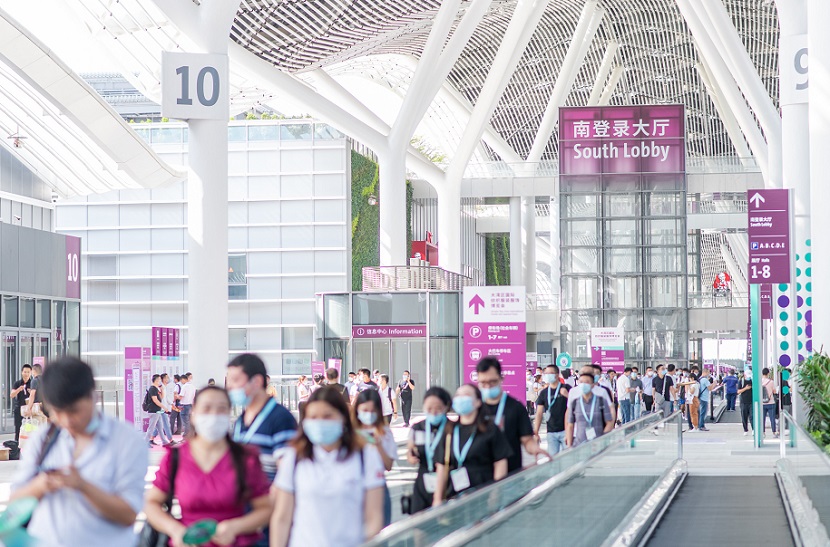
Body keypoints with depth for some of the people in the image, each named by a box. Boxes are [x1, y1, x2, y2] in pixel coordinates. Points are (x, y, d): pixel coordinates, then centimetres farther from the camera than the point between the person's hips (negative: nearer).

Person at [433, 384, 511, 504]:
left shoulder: (489, 429, 1)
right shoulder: (450, 431, 11)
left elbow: (501, 463, -1)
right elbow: (442, 467, 12)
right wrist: (438, 499, 7)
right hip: (455, 496, 3)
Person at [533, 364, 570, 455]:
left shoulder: (566, 388, 1)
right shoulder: (544, 393, 10)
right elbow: (539, 413, 10)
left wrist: (567, 395, -20)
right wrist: (535, 431, 2)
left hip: (565, 430, -3)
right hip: (551, 433, 3)